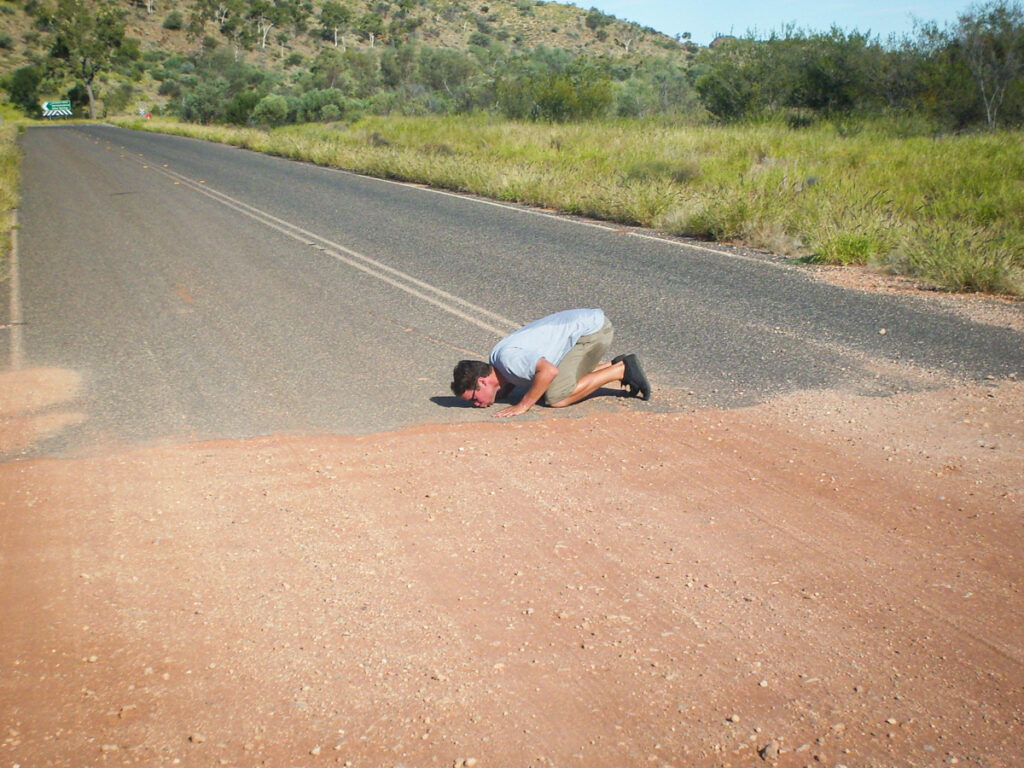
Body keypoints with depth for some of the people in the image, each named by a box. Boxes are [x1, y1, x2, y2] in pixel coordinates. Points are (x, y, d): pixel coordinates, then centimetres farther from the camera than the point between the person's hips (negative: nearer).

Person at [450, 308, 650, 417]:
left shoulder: (509, 358, -25)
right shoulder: (495, 359, 5)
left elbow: (549, 371, -34)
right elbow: (513, 380, 25)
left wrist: (523, 405, -24)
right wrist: (499, 394, 5)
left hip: (593, 329, -10)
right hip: (580, 324, 10)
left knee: (556, 398, -14)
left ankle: (621, 370, -3)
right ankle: (617, 366, 19)